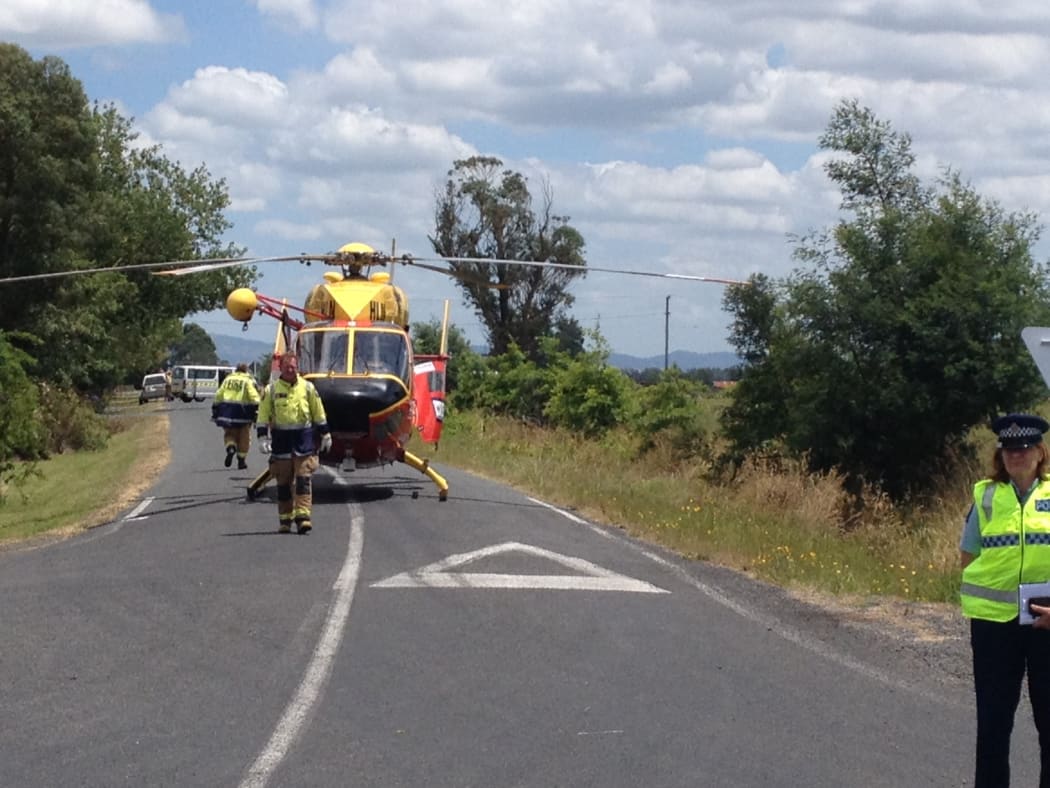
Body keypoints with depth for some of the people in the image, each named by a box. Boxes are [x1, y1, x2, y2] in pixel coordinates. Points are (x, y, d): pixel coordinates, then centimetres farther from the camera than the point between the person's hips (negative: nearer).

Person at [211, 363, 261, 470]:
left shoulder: (227, 379, 12)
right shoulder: (249, 381, 1)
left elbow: (218, 396, 12)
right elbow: (254, 397, -9)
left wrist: (215, 411, 18)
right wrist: (257, 411, -8)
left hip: (226, 411, 2)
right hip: (242, 412, -2)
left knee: (230, 433, 14)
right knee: (244, 437, 10)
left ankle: (230, 449, -16)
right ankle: (241, 460, 12)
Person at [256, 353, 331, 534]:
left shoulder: (308, 387, 5)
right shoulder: (271, 390, 3)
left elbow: (319, 414, 11)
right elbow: (263, 416, 4)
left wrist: (325, 435, 11)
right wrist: (263, 437, -5)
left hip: (304, 439, 0)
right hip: (281, 439, 1)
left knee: (303, 478, -9)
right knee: (283, 482, 5)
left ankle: (303, 517, -12)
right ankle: (285, 520, 14)